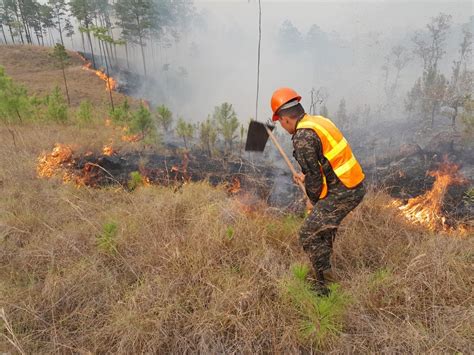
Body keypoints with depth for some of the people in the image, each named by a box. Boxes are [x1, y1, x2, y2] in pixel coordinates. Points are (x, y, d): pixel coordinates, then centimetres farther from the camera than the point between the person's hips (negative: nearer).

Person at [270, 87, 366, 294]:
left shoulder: (303, 137, -18)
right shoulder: (320, 121, 11)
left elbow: (314, 178, -16)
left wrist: (315, 201, 1)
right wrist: (306, 177, 25)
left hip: (341, 192, -10)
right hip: (356, 186, 10)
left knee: (309, 235, 0)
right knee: (326, 222, 29)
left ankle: (324, 286, 12)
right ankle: (324, 268, 44)